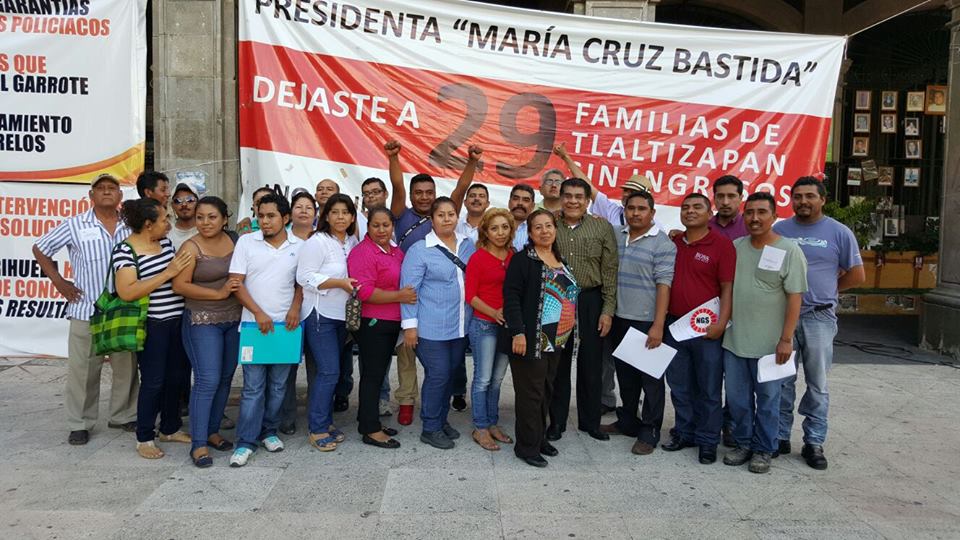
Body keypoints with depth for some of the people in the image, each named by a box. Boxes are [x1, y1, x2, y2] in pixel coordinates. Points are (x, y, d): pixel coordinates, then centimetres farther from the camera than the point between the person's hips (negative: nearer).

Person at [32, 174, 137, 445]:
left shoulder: (132, 226, 5)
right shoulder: (74, 225, -2)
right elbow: (40, 249, 8)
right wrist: (59, 282, 1)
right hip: (87, 311, -2)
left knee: (126, 368, 11)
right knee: (83, 370, 5)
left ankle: (123, 416, 26)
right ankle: (80, 424, 18)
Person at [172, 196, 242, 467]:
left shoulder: (234, 241, 5)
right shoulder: (191, 247, -8)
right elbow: (180, 285, -14)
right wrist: (219, 294, -18)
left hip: (234, 320, 5)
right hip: (203, 321, -5)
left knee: (225, 379, 11)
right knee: (208, 380, -10)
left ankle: (212, 431, 26)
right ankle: (198, 444, -2)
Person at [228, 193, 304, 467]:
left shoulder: (299, 246, 3)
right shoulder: (246, 241, -2)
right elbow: (236, 282, -4)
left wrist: (295, 307, -6)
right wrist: (258, 313, -11)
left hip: (286, 324, 2)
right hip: (254, 323, -2)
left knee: (278, 384, 11)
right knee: (253, 386, -1)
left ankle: (268, 431, 27)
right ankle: (245, 442, 7)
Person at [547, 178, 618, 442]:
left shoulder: (602, 227, -1)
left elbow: (610, 271, -2)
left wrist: (608, 310, -6)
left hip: (591, 302, 0)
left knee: (591, 365, 9)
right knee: (558, 364, 9)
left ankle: (590, 421, 25)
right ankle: (557, 421, 22)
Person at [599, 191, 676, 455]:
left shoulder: (663, 244, -8)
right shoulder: (616, 237, 8)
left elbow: (663, 285, -13)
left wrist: (658, 326, -17)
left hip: (647, 322, -5)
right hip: (620, 319, 6)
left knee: (650, 379, 3)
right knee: (625, 375, 16)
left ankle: (649, 433, 14)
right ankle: (627, 421, 31)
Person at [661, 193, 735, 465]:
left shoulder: (722, 244, -5)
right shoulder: (673, 243, 9)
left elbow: (728, 287, -8)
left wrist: (721, 323, -16)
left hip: (707, 328, -5)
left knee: (709, 388, 6)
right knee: (679, 385, 14)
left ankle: (707, 440, 18)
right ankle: (684, 433, 28)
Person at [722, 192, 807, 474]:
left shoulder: (789, 251, -7)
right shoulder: (735, 247, 5)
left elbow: (794, 297, -10)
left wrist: (786, 339, -13)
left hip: (769, 343, -4)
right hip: (733, 340, 4)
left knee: (767, 400, 9)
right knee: (737, 398, 13)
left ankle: (763, 450, 23)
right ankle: (743, 444, 29)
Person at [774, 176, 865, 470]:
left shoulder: (839, 232, 1)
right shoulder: (779, 230, 5)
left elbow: (857, 275, 4)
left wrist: (823, 290, 4)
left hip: (819, 317, -1)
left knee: (817, 384, 7)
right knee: (782, 381, 7)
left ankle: (814, 442, 17)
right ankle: (780, 436, 18)